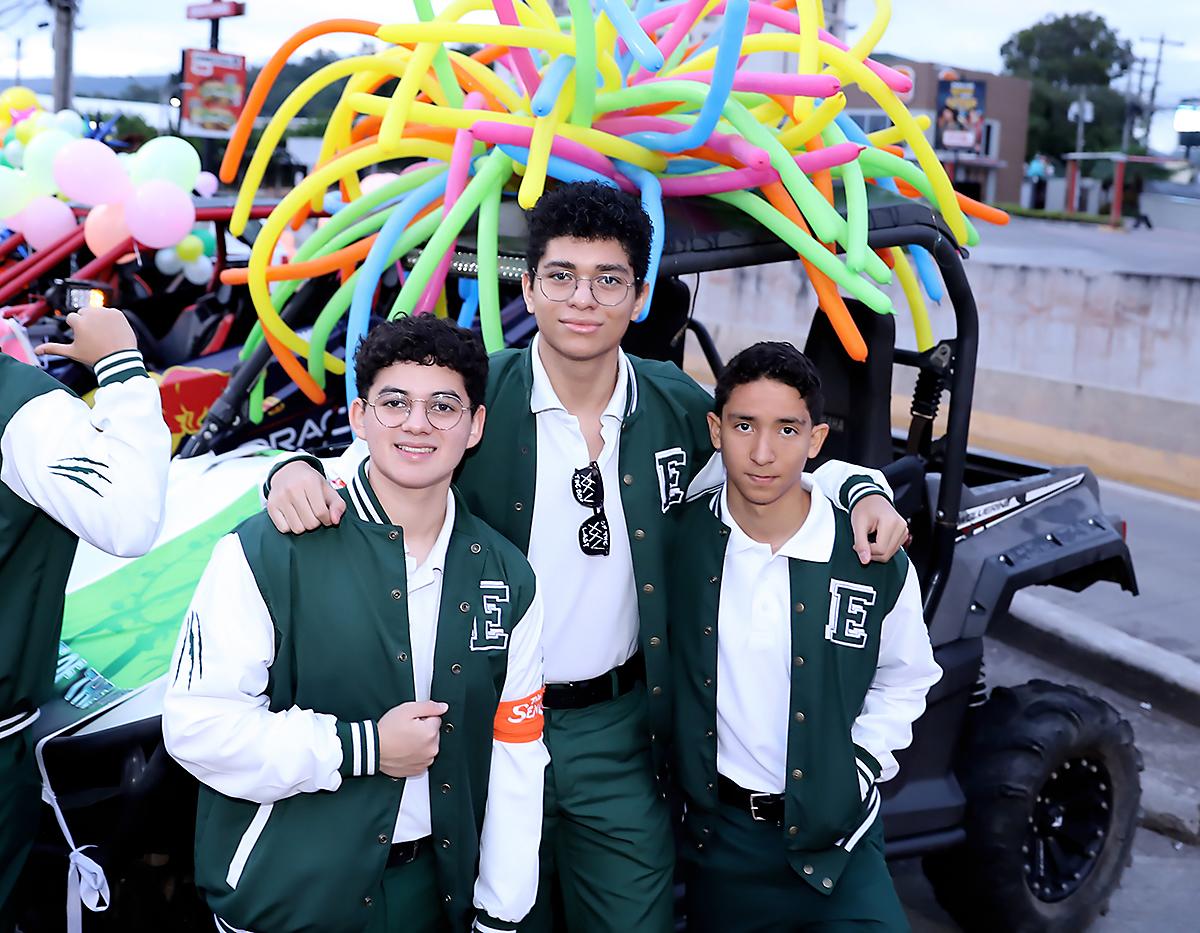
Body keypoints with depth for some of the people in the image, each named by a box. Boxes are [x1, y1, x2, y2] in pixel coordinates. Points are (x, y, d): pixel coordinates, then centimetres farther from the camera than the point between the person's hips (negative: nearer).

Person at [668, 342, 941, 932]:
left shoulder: (876, 563, -12)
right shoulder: (681, 540, -9)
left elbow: (904, 679, 6)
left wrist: (860, 764, -4)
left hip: (833, 833, -1)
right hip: (715, 829, 1)